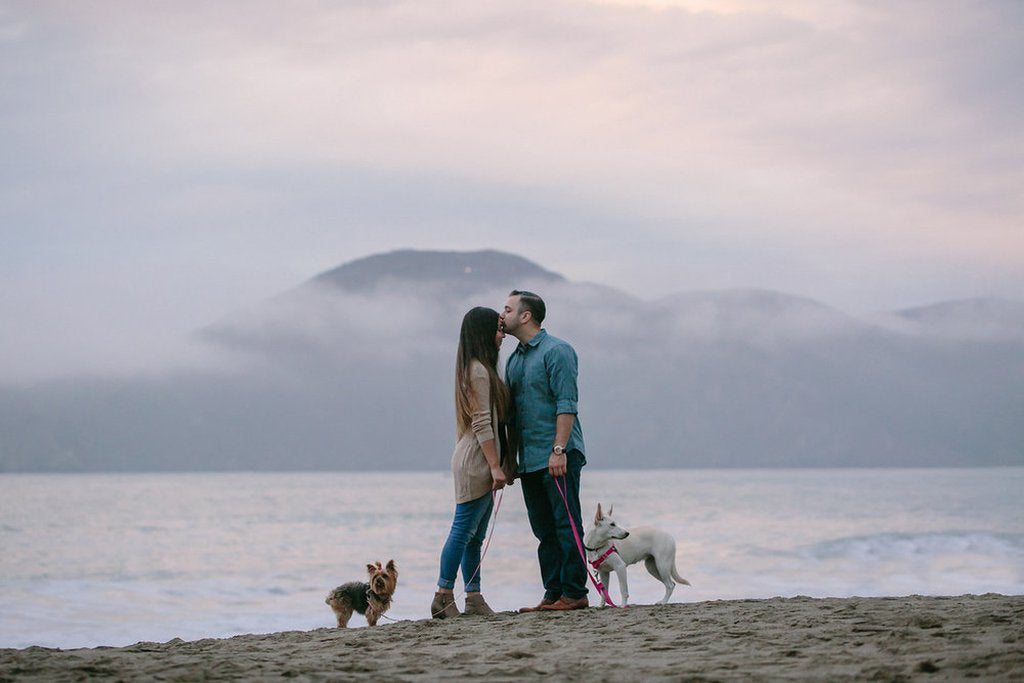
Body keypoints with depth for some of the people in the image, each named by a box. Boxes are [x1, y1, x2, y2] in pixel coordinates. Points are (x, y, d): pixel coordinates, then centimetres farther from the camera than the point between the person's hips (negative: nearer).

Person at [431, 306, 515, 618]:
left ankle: (474, 598, 9)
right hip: (475, 463, -10)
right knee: (464, 531, -10)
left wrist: (498, 465, 19)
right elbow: (482, 425, -18)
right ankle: (444, 597, -9)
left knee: (474, 535, 8)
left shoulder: (481, 369, 19)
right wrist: (495, 466, -19)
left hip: (479, 463, 10)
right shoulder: (478, 371, -12)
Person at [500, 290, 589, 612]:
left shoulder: (556, 351, -8)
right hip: (529, 460, 8)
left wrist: (559, 450, -22)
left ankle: (574, 593, -6)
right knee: (544, 531, 9)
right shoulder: (514, 359, 18)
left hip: (557, 457, -8)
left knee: (566, 525, -7)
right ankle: (553, 594, 12)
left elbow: (567, 404, -14)